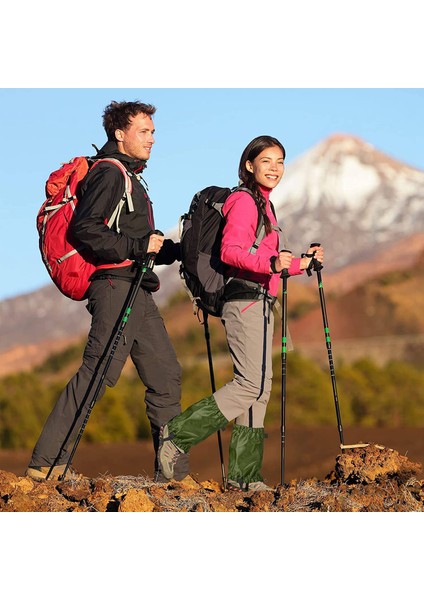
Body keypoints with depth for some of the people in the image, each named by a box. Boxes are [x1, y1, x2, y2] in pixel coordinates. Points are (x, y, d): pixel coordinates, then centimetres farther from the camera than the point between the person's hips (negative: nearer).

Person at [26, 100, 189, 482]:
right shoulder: (109, 173, -7)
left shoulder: (130, 177, 24)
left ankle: (173, 472, 10)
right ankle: (47, 463, -12)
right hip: (116, 285, -10)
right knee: (99, 372, -14)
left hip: (137, 292, 10)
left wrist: (174, 250, 16)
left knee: (165, 375, 7)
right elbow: (84, 229, -20)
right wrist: (138, 247, -18)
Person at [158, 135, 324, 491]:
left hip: (259, 303, 10)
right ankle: (178, 435, -13)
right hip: (246, 299, -10)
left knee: (258, 386, 6)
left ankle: (244, 475, 7)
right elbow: (230, 251, -21)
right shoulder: (244, 201, -8)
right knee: (253, 383, -16)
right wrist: (271, 264, -33)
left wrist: (300, 264, 20)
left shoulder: (263, 204, 22)